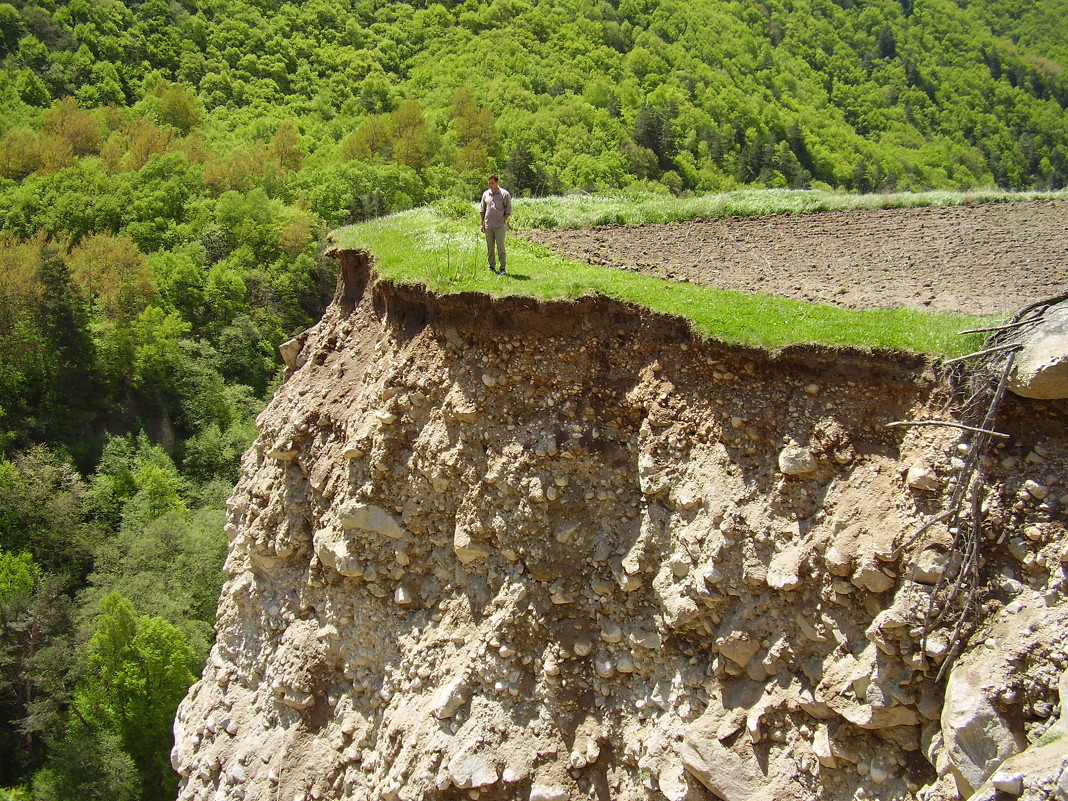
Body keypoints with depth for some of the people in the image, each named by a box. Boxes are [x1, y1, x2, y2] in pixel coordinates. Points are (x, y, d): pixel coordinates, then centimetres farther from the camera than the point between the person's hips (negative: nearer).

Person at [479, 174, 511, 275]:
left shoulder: (504, 194, -1)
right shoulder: (485, 194, 11)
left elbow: (508, 210, 0)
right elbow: (481, 209, 16)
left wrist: (504, 221, -9)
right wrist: (481, 223, 10)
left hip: (499, 226, -4)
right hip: (488, 226, 4)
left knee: (500, 247, -7)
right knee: (489, 247, 7)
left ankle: (503, 268, -3)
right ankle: (492, 266, 15)